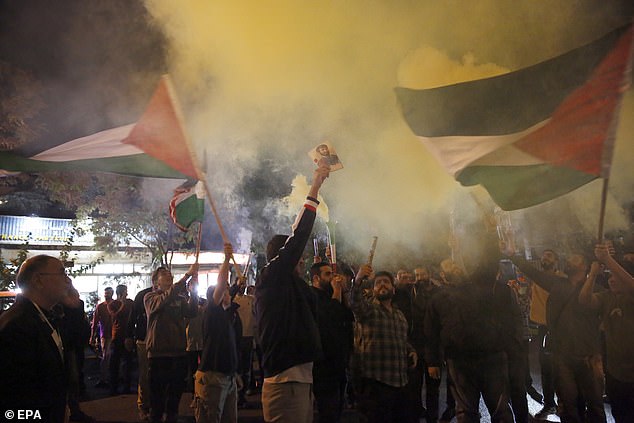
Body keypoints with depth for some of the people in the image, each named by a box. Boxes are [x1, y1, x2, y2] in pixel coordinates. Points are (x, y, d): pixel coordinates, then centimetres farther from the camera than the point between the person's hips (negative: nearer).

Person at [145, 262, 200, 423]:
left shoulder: (180, 298, 11)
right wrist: (187, 275, -29)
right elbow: (165, 299, -22)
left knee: (176, 393, 14)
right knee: (157, 396, 5)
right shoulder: (150, 297, -1)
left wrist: (193, 293, -23)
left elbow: (191, 312, -6)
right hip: (158, 354, -4)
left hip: (179, 353, 4)